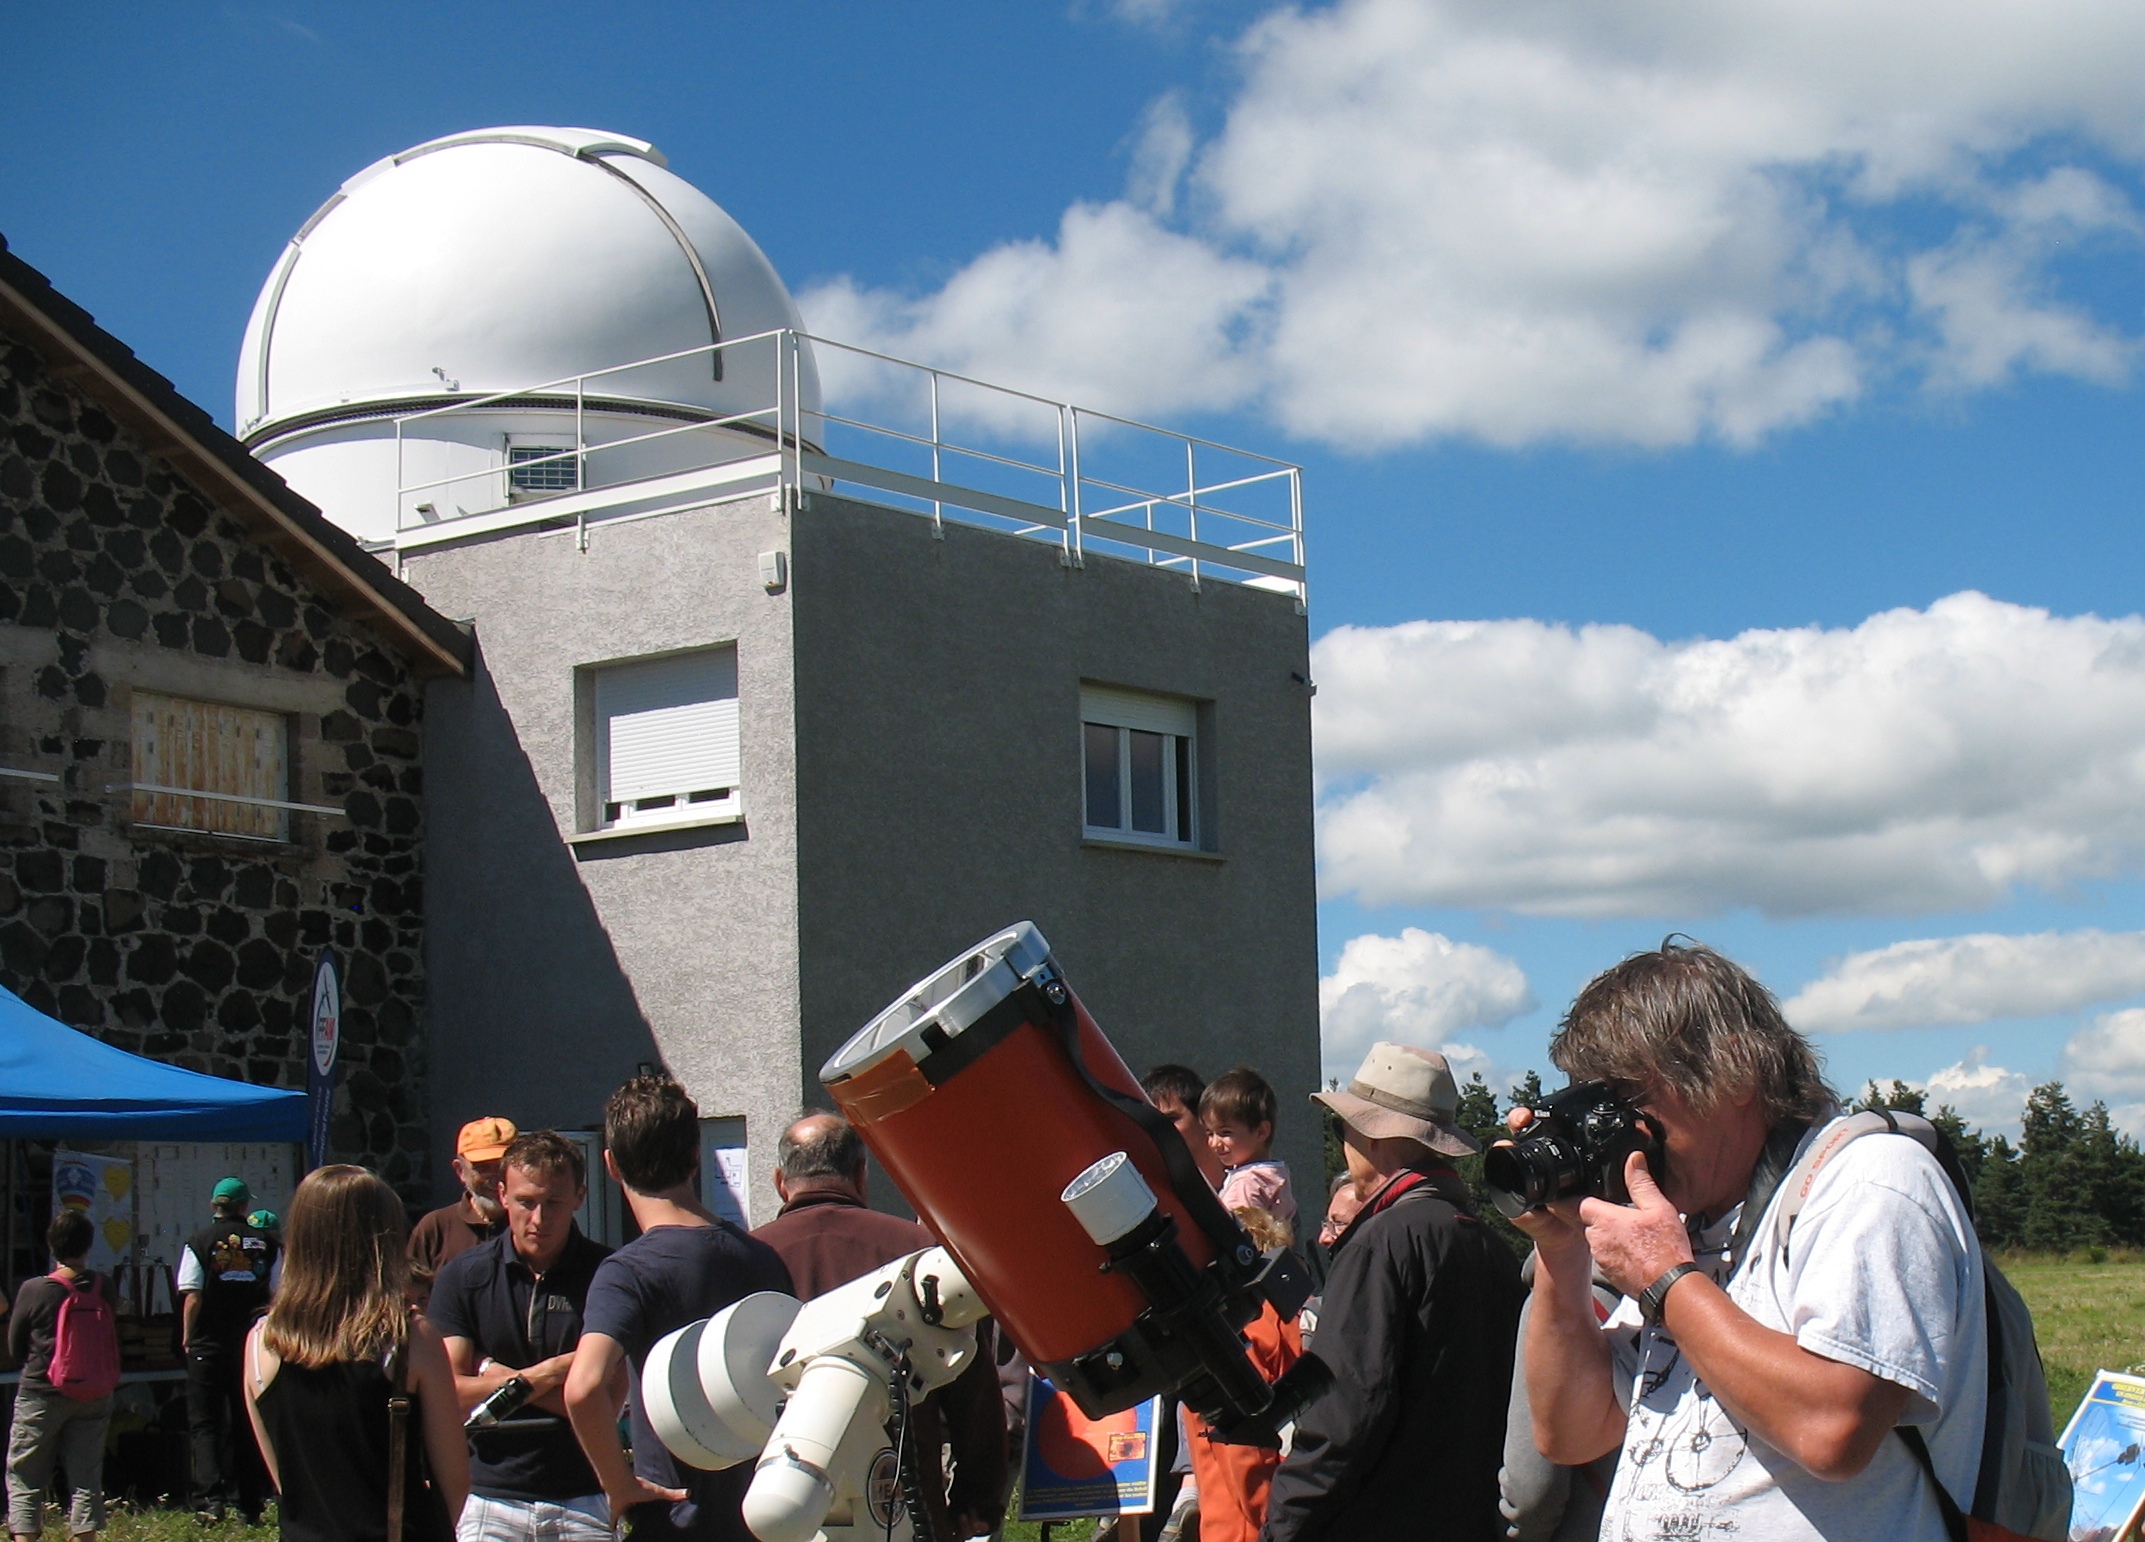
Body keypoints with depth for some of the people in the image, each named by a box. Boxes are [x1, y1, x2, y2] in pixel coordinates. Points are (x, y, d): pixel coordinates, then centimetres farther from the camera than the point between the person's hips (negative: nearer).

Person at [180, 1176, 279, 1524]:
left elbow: (193, 1297, -8)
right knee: (248, 1423, 11)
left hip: (209, 1344, -2)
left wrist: (187, 1337, 3)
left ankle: (210, 1497, -14)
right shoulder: (266, 1243, 3)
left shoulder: (199, 1241, -3)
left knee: (204, 1421, 2)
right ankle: (251, 1505, 11)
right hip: (254, 1344, 2)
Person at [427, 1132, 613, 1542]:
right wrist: (551, 1373, -8)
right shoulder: (464, 1275, 3)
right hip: (487, 1498, 1)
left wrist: (496, 1376, -6)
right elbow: (448, 1392, -4)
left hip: (581, 1503, -1)